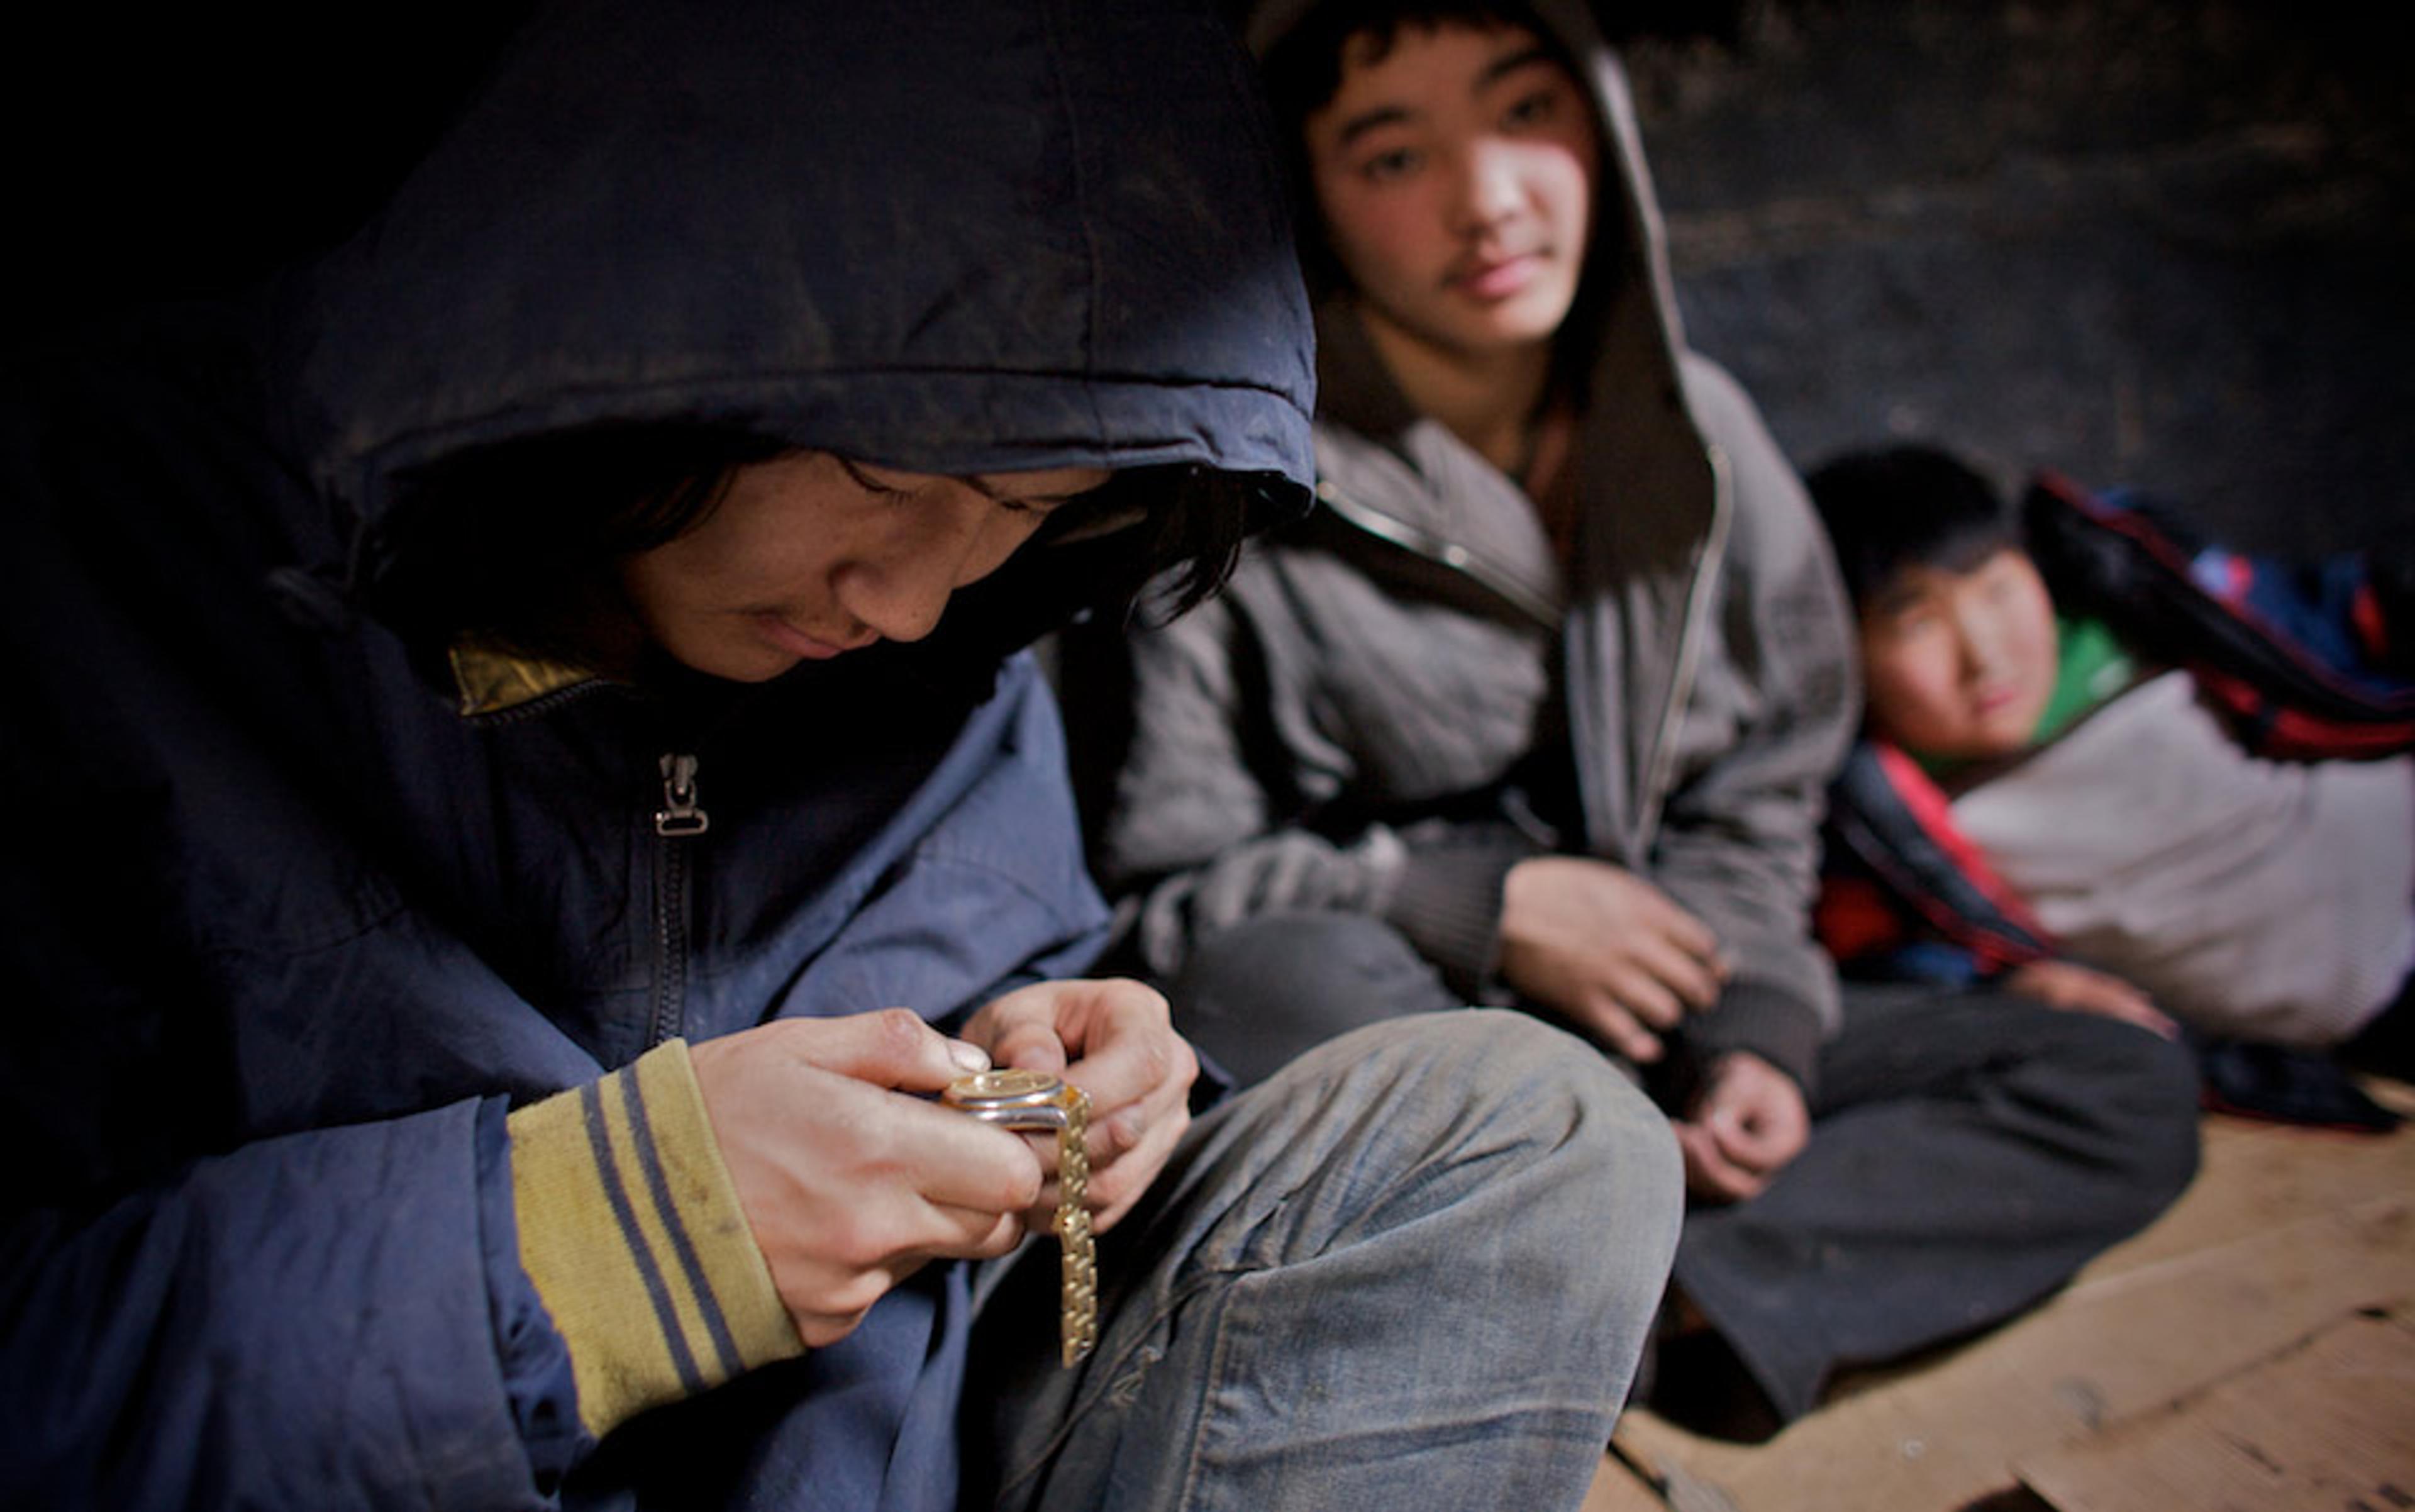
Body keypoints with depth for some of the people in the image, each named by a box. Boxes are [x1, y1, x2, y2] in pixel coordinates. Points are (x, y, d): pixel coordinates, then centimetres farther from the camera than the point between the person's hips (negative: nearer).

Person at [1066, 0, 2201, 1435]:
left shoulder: (1696, 437, 1)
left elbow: (1754, 809, 10)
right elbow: (1147, 895, -12)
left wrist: (1756, 1030, -6)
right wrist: (1481, 907, -19)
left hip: (1648, 1037, 6)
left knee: (2133, 1092, -4)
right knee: (1275, 979, -39)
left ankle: (1649, 1296, -21)